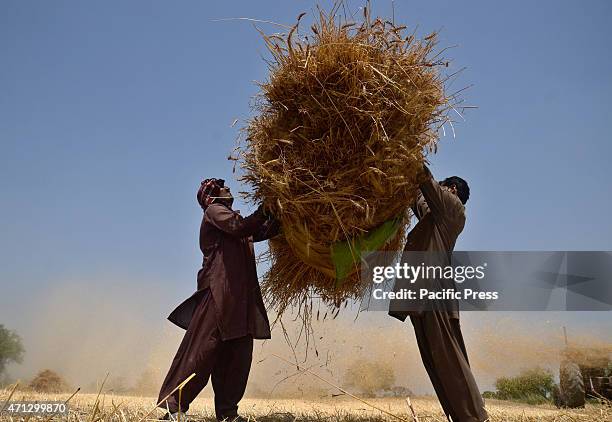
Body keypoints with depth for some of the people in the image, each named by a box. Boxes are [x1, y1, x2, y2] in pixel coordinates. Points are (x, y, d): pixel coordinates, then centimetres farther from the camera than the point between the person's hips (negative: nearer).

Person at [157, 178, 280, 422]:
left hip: (241, 296, 8)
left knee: (238, 355, 4)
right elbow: (240, 227, -16)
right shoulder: (214, 211, 4)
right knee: (203, 348, -10)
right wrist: (265, 209, -8)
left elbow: (263, 231, 21)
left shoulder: (229, 217, 28)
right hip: (219, 291, -8)